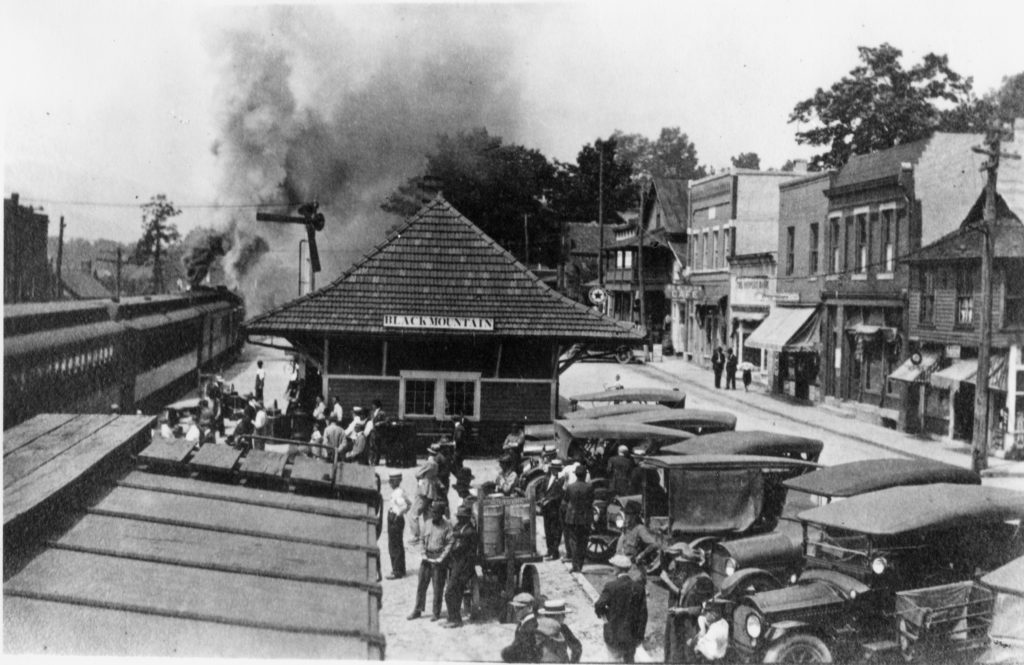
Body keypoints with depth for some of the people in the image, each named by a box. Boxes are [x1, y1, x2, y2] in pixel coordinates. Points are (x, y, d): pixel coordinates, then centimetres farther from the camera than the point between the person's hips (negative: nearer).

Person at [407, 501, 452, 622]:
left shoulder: (447, 525, -7)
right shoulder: (427, 524, 8)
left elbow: (449, 544, -9)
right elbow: (423, 540, 14)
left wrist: (441, 558, -15)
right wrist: (424, 554, 1)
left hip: (439, 559, -4)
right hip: (427, 557, 5)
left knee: (438, 588, 2)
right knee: (421, 585, 7)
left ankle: (436, 613, 13)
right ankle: (417, 610, 17)